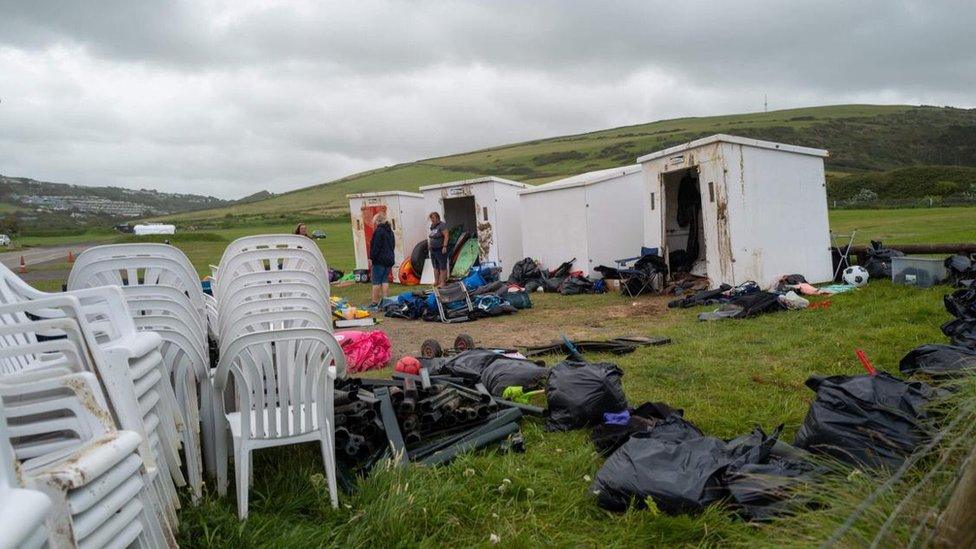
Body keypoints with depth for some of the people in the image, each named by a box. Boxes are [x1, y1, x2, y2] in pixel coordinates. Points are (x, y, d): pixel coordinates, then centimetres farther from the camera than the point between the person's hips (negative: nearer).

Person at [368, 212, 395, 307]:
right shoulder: (390, 231, 15)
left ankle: (375, 302, -2)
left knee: (376, 281, -4)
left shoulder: (378, 231, -12)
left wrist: (371, 258, -13)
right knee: (385, 280, 12)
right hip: (389, 259, 8)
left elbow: (375, 246, -17)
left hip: (379, 260, -8)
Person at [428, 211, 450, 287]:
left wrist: (444, 246, -22)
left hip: (441, 249, -8)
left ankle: (442, 282, 2)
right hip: (433, 249, 8)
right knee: (435, 266, 13)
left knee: (442, 267, -1)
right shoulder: (432, 226, 10)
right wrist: (429, 244, 15)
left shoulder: (442, 225, -14)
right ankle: (436, 281, 20)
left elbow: (446, 235, -19)